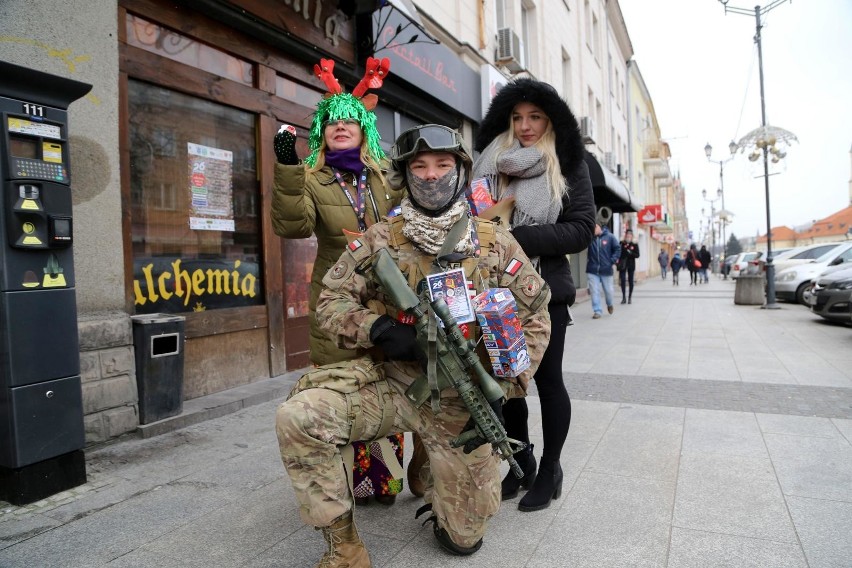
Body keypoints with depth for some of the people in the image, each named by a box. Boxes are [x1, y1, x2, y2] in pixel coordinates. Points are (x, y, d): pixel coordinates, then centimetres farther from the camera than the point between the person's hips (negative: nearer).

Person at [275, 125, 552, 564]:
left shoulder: (495, 243, -1)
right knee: (296, 417, -23)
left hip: (462, 403, 0)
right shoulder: (380, 240, -2)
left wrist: (504, 386, -6)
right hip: (392, 386, 1)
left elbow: (534, 316, 4)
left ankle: (441, 495, 44)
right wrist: (378, 328, -20)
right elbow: (332, 300, 0)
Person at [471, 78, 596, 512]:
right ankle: (521, 462, 27)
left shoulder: (569, 166, 2)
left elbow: (581, 230, -7)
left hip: (545, 289, -3)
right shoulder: (491, 164, 10)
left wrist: (517, 237, -17)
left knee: (547, 378, 4)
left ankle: (550, 469, 22)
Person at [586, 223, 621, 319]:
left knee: (608, 290, 11)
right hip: (592, 270, 0)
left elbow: (617, 248, 2)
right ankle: (597, 311, 7)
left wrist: (613, 260, -6)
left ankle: (609, 304, 40)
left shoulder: (609, 236, -4)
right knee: (595, 291, -2)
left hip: (606, 269, 0)